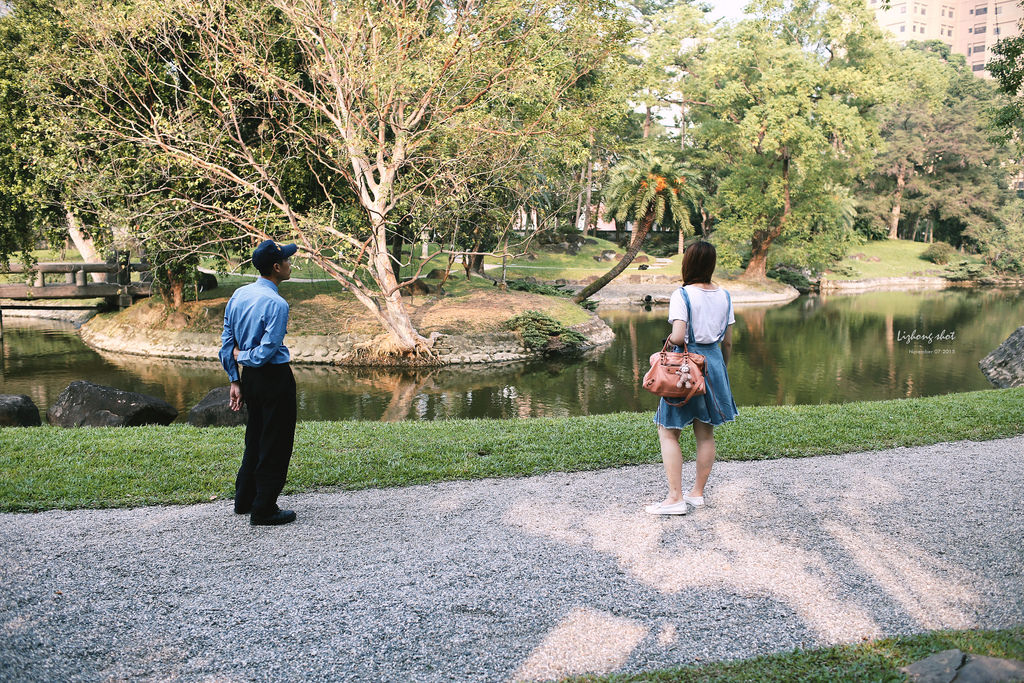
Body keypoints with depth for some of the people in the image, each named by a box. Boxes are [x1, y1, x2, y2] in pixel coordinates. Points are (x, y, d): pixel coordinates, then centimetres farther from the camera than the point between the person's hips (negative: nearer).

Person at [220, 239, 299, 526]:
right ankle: (264, 510, 9)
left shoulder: (239, 294, 4)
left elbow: (227, 340, 8)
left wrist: (235, 380, 12)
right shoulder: (276, 304, -20)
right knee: (275, 445, 3)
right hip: (275, 378, -8)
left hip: (250, 377, 8)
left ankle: (244, 500, 32)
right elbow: (266, 351, -22)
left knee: (255, 439, 21)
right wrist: (243, 356, -2)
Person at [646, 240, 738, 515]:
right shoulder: (724, 296, 4)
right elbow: (728, 342, 8)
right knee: (706, 433, 13)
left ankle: (675, 498, -2)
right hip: (714, 362, 6)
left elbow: (678, 337, -23)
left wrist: (669, 340, -1)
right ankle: (697, 492, 23)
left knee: (668, 432, 2)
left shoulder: (682, 295, -14)